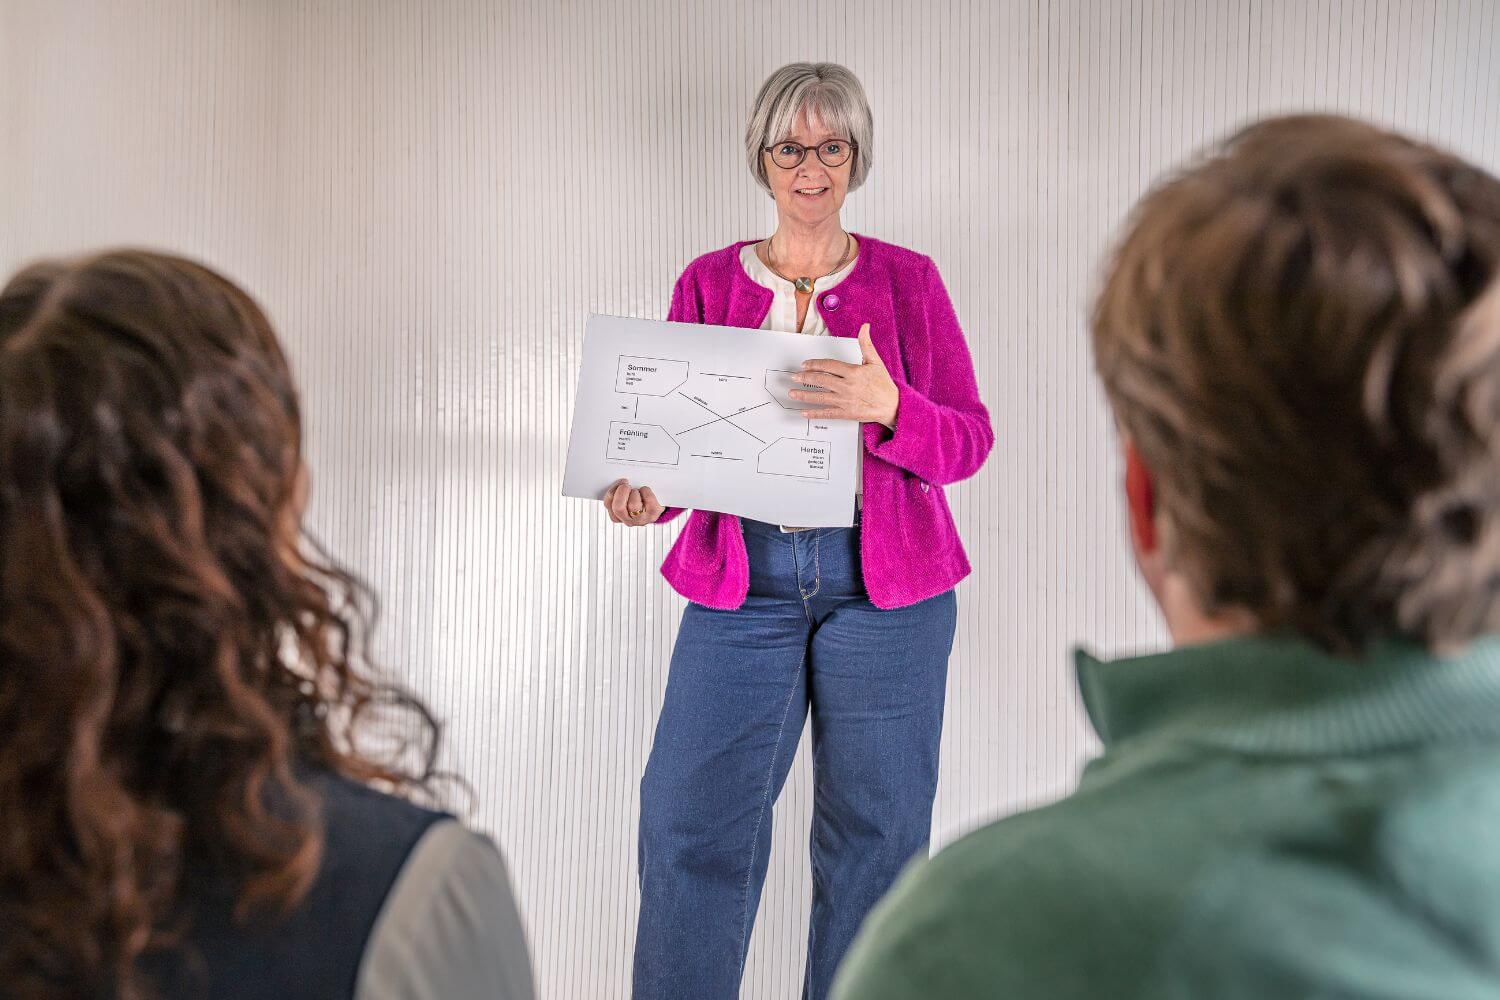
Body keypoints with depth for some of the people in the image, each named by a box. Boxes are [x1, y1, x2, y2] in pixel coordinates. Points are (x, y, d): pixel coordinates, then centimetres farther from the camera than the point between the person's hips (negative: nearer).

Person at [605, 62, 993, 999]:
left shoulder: (908, 280, 5)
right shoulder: (709, 283, 9)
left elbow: (969, 440, 0)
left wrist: (886, 409, -20)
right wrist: (643, 491, -12)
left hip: (886, 581, 0)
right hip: (741, 579, 1)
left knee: (877, 830, 4)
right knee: (690, 821, -5)